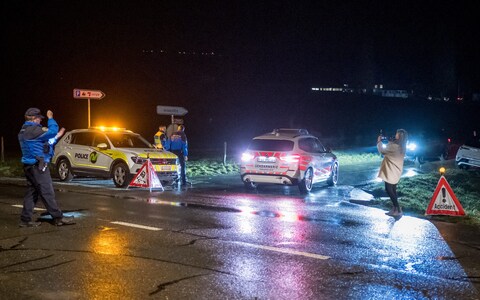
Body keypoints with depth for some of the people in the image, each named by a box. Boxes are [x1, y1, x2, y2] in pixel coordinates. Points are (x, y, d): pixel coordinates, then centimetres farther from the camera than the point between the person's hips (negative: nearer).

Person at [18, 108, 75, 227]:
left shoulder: (24, 131, 17)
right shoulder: (33, 130, -17)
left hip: (30, 166, 10)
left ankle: (25, 219, 11)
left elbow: (45, 142, 22)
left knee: (31, 192, 11)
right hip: (38, 166, -10)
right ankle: (58, 218, -1)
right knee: (47, 192, -6)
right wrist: (50, 118, -5)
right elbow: (52, 132, -19)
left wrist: (56, 136, 22)